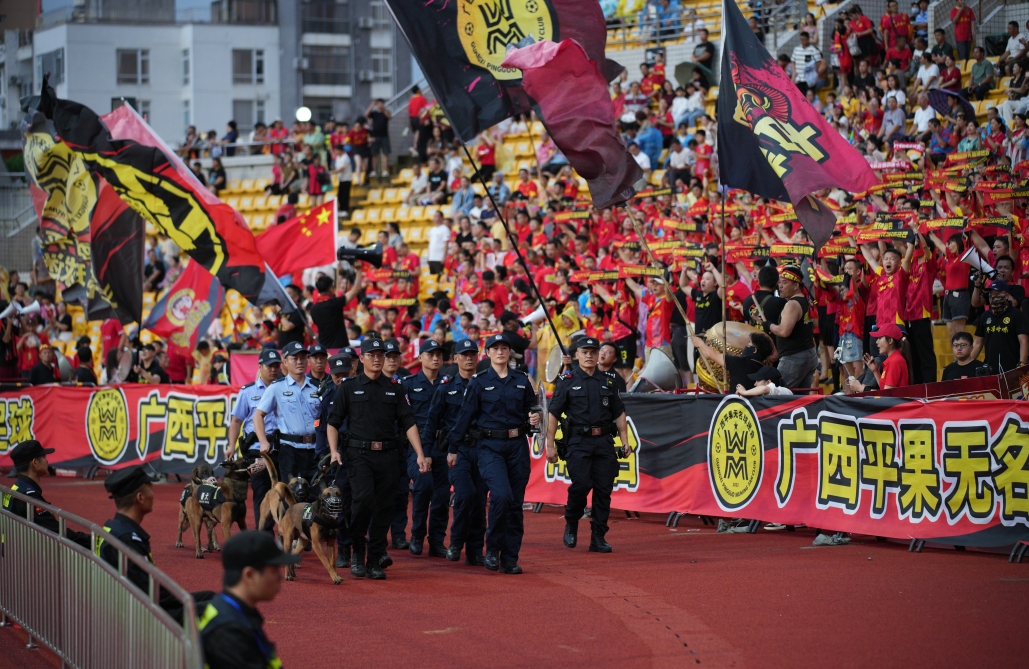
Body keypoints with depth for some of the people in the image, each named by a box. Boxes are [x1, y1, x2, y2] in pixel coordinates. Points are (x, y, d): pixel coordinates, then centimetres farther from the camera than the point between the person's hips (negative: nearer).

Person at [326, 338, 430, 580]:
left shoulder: (394, 389, 13)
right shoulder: (349, 388, 8)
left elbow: (409, 423, 10)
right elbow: (333, 422, 6)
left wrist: (420, 454, 0)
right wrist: (334, 451, -9)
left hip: (388, 455, 3)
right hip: (359, 453, -3)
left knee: (384, 508, 1)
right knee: (364, 499, -20)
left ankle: (375, 560, 9)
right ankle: (357, 551, -1)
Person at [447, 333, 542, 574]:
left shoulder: (522, 381, 10)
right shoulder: (479, 382, 2)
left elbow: (531, 410, 18)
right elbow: (465, 416, 1)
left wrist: (534, 418, -5)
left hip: (517, 446, 3)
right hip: (490, 447, -3)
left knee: (515, 503, 3)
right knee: (501, 495, -21)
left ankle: (510, 558, 10)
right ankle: (493, 549, -4)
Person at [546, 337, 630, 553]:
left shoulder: (607, 381, 13)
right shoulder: (567, 381, 3)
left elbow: (619, 413, 17)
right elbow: (554, 414, 1)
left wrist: (625, 441, 8)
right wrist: (550, 445, -4)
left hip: (604, 441, 3)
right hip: (578, 441, -3)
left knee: (604, 489, 0)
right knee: (581, 485, -16)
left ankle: (598, 538, 7)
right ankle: (571, 523, 11)